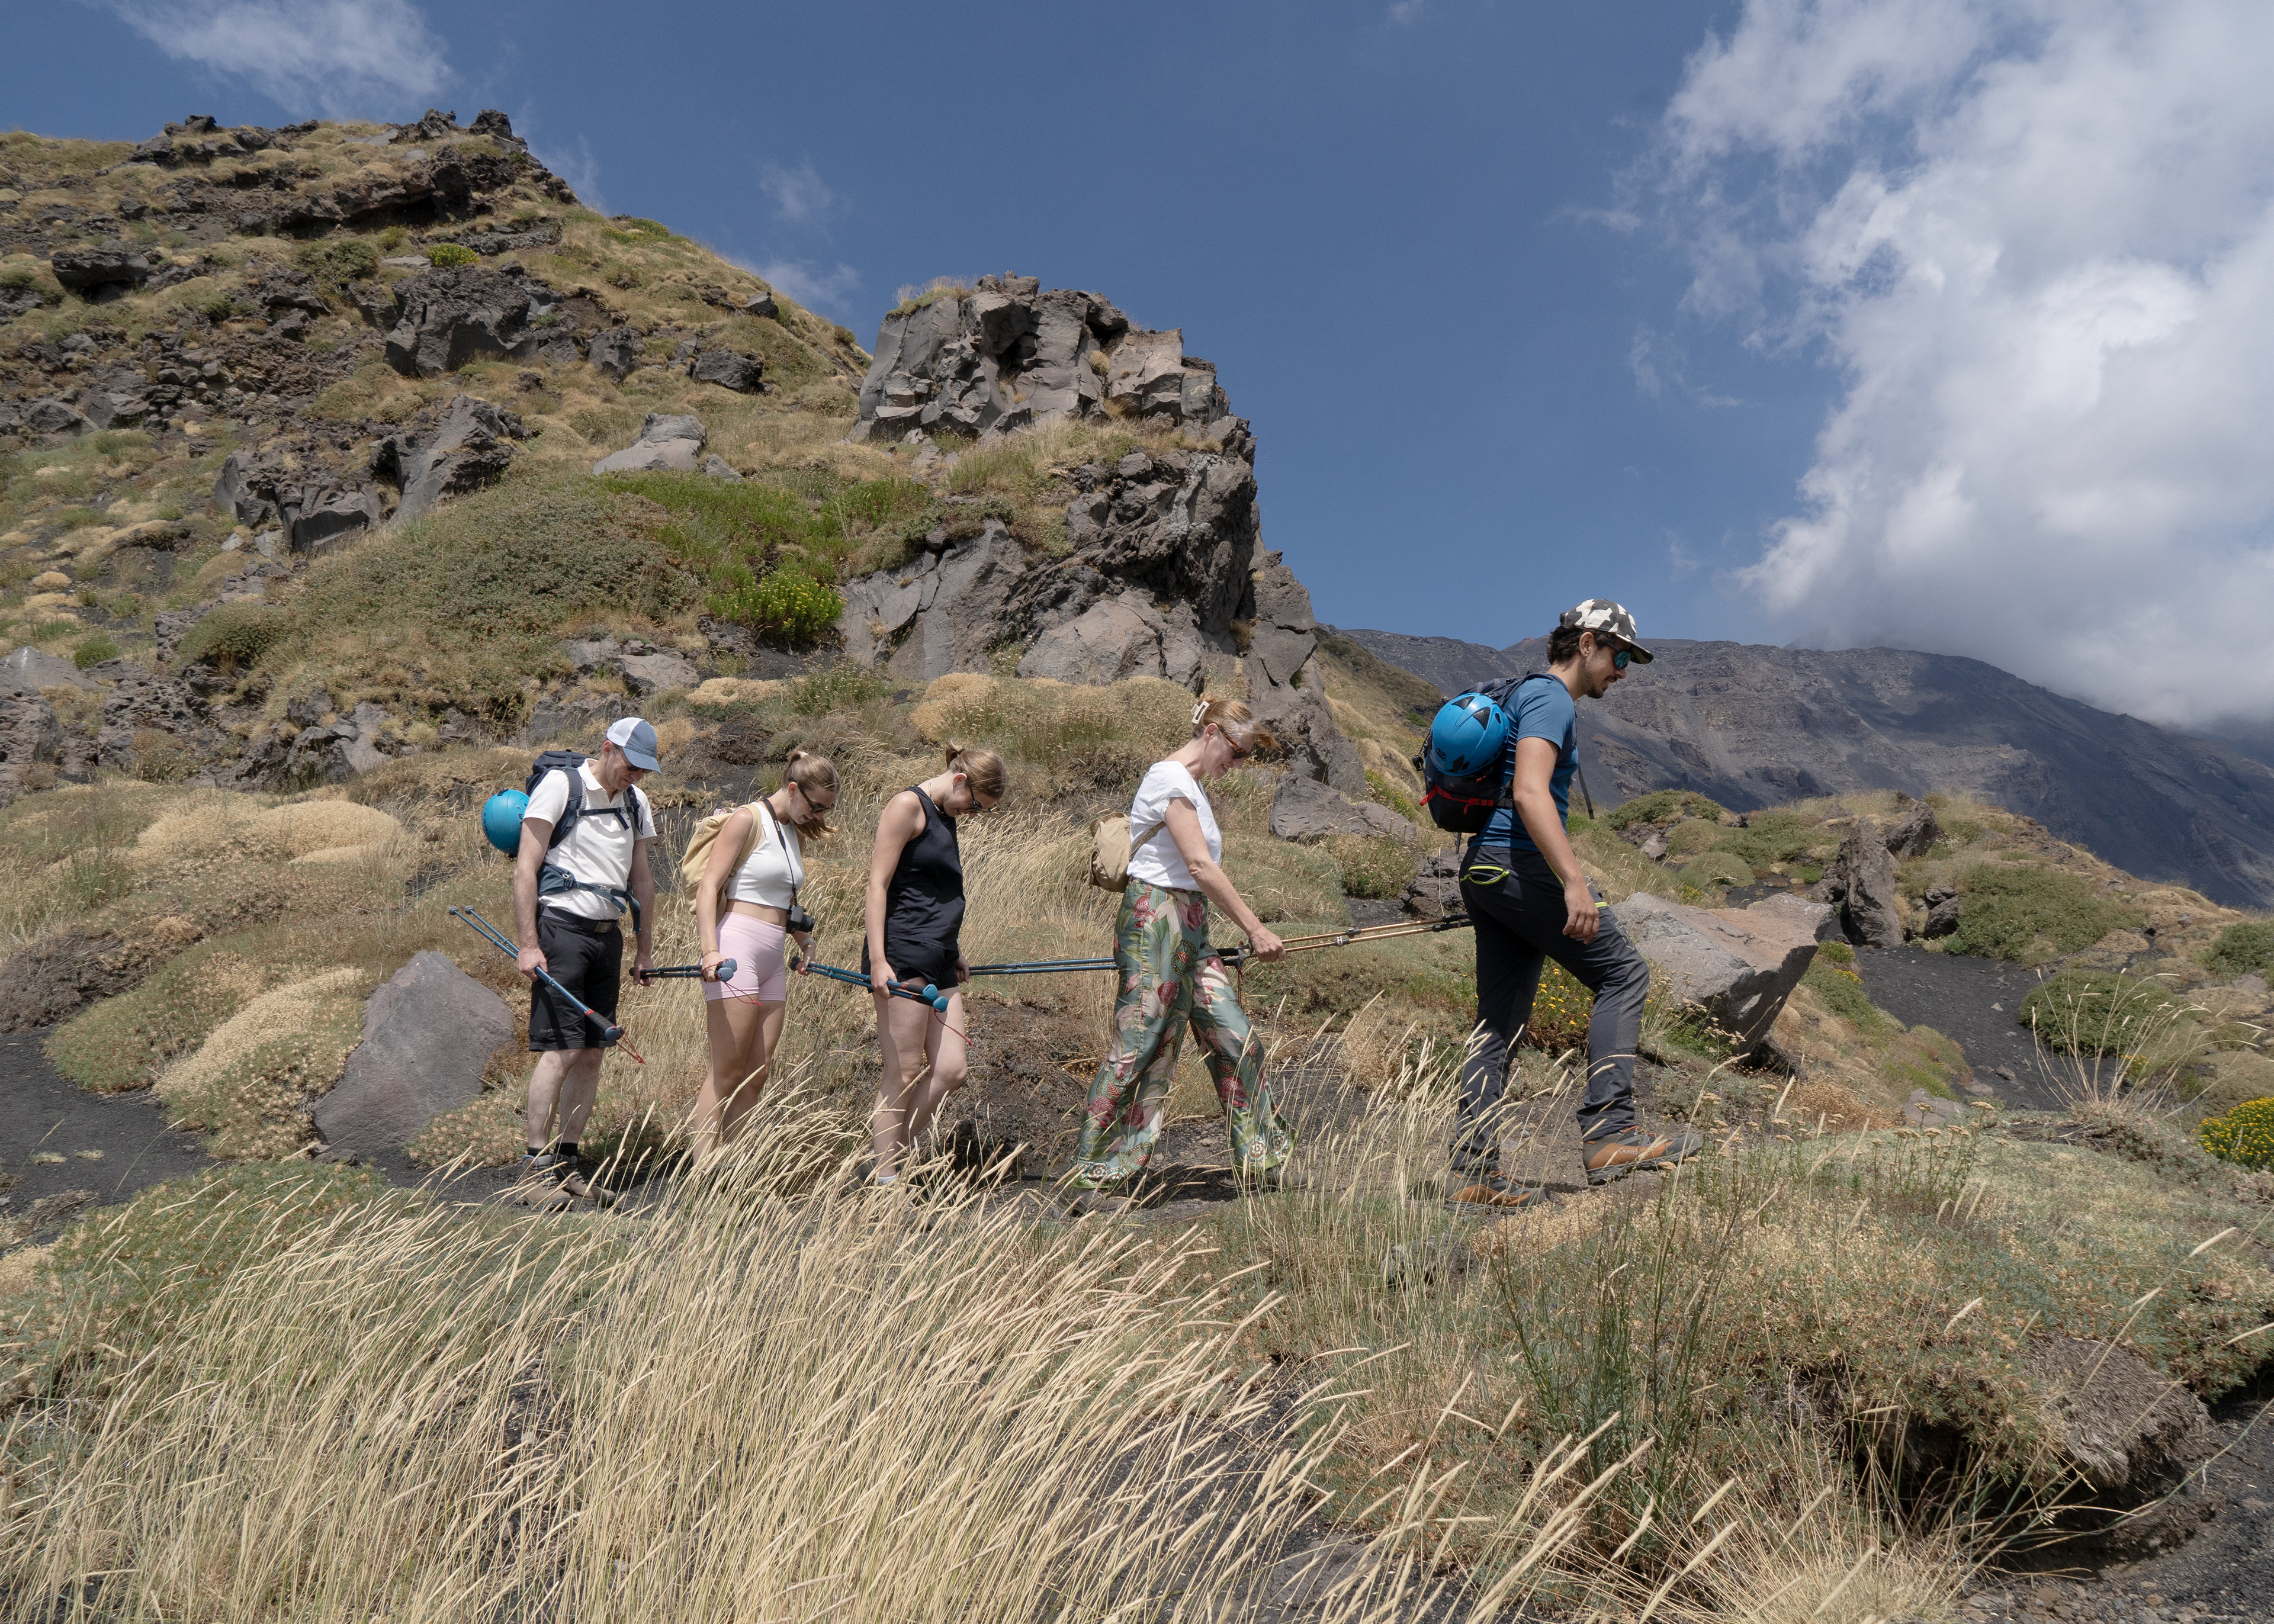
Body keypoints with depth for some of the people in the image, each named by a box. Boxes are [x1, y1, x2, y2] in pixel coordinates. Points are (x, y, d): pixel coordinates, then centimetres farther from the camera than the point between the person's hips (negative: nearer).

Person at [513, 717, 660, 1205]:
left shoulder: (635, 802, 14)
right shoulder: (560, 786, -5)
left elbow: (642, 880, 21)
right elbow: (525, 870, -9)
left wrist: (645, 949, 19)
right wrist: (528, 945, -14)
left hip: (608, 936, 6)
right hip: (561, 926, -6)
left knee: (592, 1053, 5)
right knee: (560, 1049, -11)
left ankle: (567, 1158, 13)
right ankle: (535, 1165, -4)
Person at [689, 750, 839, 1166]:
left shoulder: (795, 833, 18)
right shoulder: (747, 820, -6)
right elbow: (708, 886, -14)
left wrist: (804, 937, 18)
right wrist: (710, 951, -24)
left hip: (773, 959, 8)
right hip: (737, 950, -8)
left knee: (756, 1075, 6)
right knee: (726, 1072, -8)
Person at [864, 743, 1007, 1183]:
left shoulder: (945, 817, 20)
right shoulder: (908, 806, -7)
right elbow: (878, 885, -13)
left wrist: (955, 953, 31)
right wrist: (877, 960, -20)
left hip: (938, 959, 9)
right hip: (902, 955, -9)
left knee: (952, 1070, 6)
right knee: (904, 1073, -4)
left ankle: (888, 1154, 16)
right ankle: (884, 1177, 5)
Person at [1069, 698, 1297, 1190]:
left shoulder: (1193, 786, 19)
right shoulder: (1170, 777, -11)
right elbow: (1200, 866, -18)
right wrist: (1256, 930, -18)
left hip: (1189, 929, 10)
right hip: (1153, 923, -10)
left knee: (1237, 1040, 7)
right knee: (1139, 1046, -7)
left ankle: (1259, 1158, 17)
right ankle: (1092, 1174, 1)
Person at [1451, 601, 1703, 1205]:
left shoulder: (1527, 695, 24)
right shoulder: (1552, 700, -8)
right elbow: (1529, 793, -23)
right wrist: (1575, 882, -28)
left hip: (1484, 871, 10)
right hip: (1518, 865, -10)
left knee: (1500, 1021, 7)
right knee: (1623, 972, -4)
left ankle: (1474, 1170, 7)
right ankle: (1608, 1132, -9)